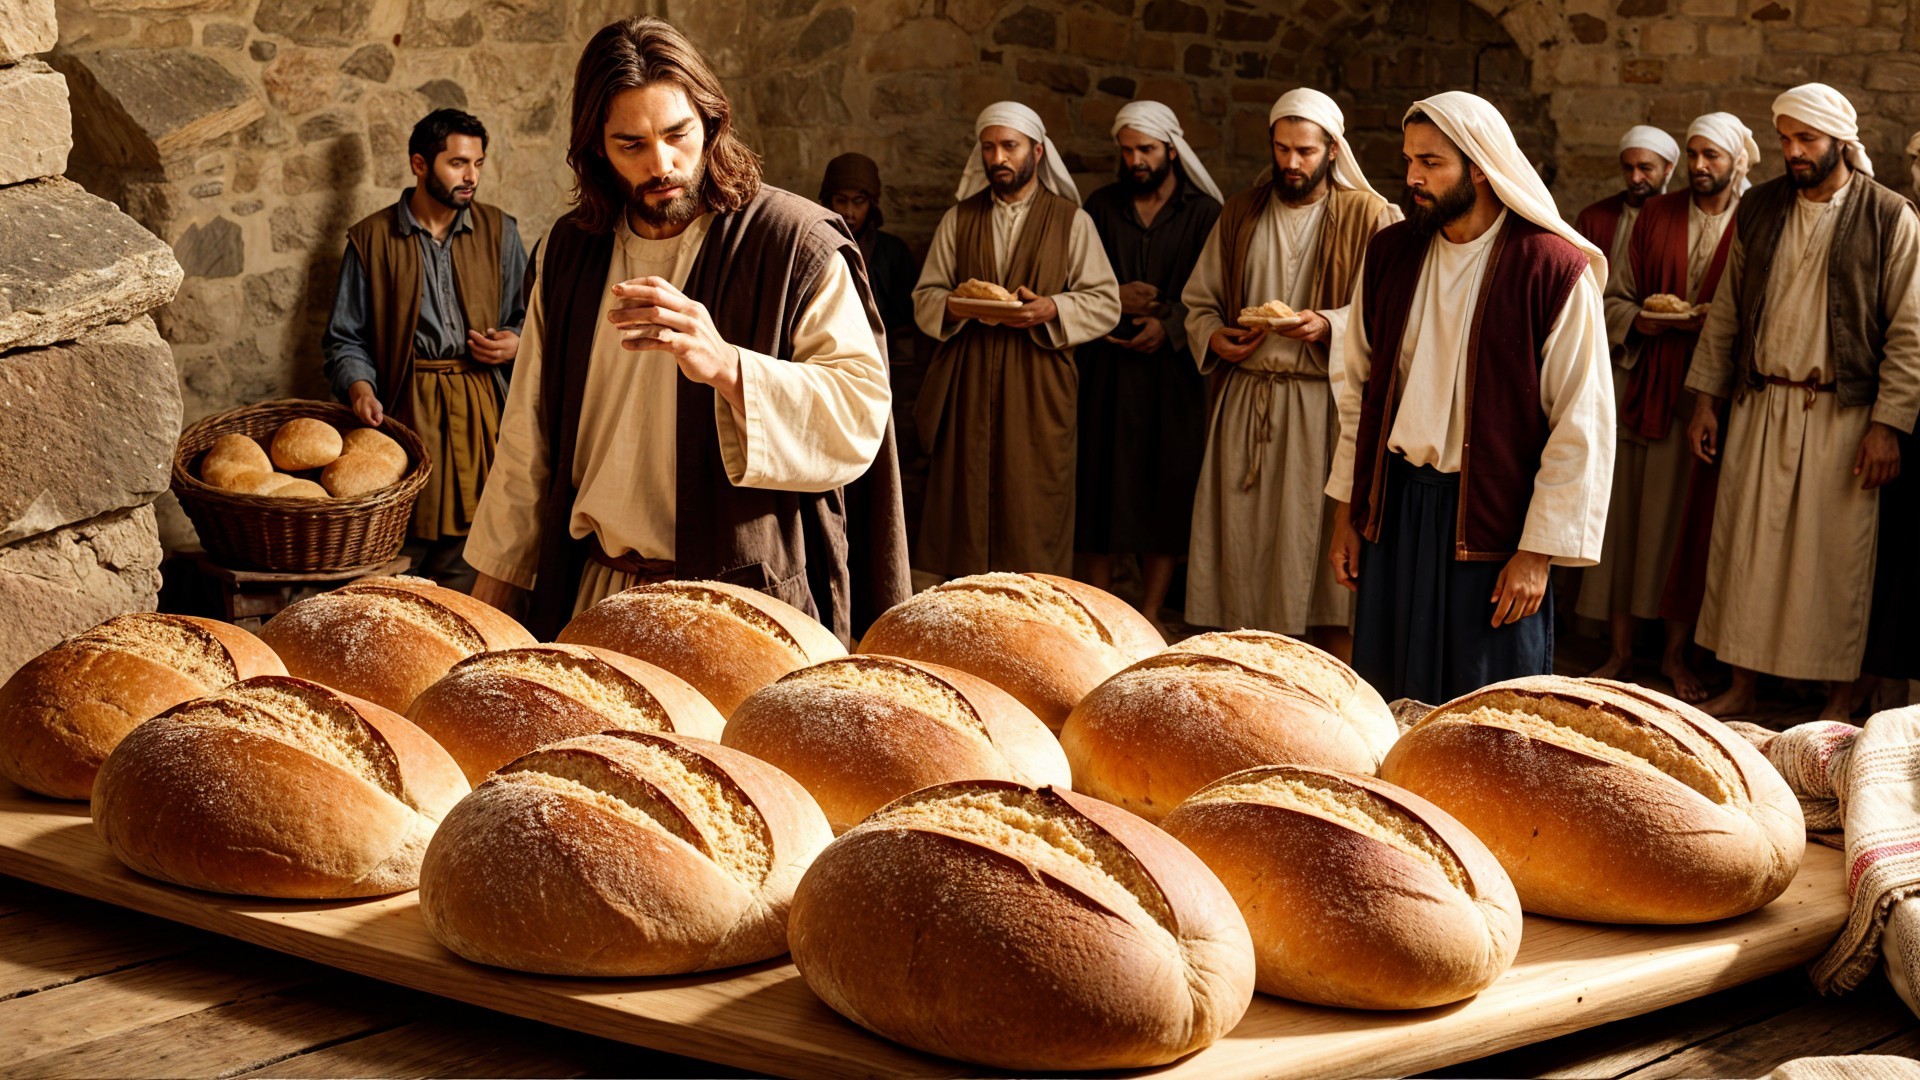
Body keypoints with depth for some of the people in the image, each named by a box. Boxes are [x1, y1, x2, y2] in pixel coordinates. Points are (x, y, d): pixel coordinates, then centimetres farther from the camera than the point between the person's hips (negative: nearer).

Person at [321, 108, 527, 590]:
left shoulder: (498, 231, 13)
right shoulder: (372, 238, 6)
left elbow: (526, 314, 21)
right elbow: (345, 337, 8)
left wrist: (515, 343, -1)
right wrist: (359, 387, -10)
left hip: (478, 409, 2)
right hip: (404, 409, -2)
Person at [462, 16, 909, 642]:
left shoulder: (796, 244, -8)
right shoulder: (571, 252, 8)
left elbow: (861, 415, -17)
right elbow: (529, 437, 15)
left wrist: (727, 366, -32)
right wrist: (490, 591, 14)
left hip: (748, 599, -4)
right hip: (594, 591, 5)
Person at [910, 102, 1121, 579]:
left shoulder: (1072, 221, 7)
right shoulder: (958, 220, 14)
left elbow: (1106, 305, 3)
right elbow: (923, 298, 12)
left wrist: (1050, 310, -15)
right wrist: (954, 306, -10)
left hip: (1037, 390, -2)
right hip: (966, 385, 2)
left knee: (1033, 514, -4)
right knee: (965, 505, -2)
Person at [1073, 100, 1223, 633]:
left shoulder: (1204, 213, 4)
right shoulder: (1101, 206, 12)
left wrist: (1170, 324, -15)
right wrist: (1113, 298, -7)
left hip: (1172, 367, -2)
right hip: (1106, 365, 2)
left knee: (1168, 486, -3)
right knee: (1100, 481, -1)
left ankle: (1151, 611, 3)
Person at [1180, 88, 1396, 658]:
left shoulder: (1370, 216, 0)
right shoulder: (1241, 213, 14)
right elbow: (1199, 299, 19)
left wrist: (1329, 327, -21)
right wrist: (1213, 338, -1)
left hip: (1325, 405, -4)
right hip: (1246, 401, 4)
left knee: (1322, 546, -4)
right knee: (1245, 547, 4)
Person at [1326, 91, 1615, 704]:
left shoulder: (1554, 269, -11)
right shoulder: (1390, 254, 5)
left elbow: (1581, 428, -11)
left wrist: (1537, 551, -12)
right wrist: (1347, 512, 11)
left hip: (1493, 523, -5)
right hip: (1394, 509, 5)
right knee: (1385, 709, 11)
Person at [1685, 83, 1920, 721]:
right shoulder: (1758, 209, 8)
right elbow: (1726, 311, 13)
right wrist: (1706, 399, 8)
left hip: (1842, 414, -4)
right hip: (1759, 408, 4)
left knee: (1837, 558, 2)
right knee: (1745, 548, 5)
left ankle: (1840, 701, 14)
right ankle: (1741, 688, 17)